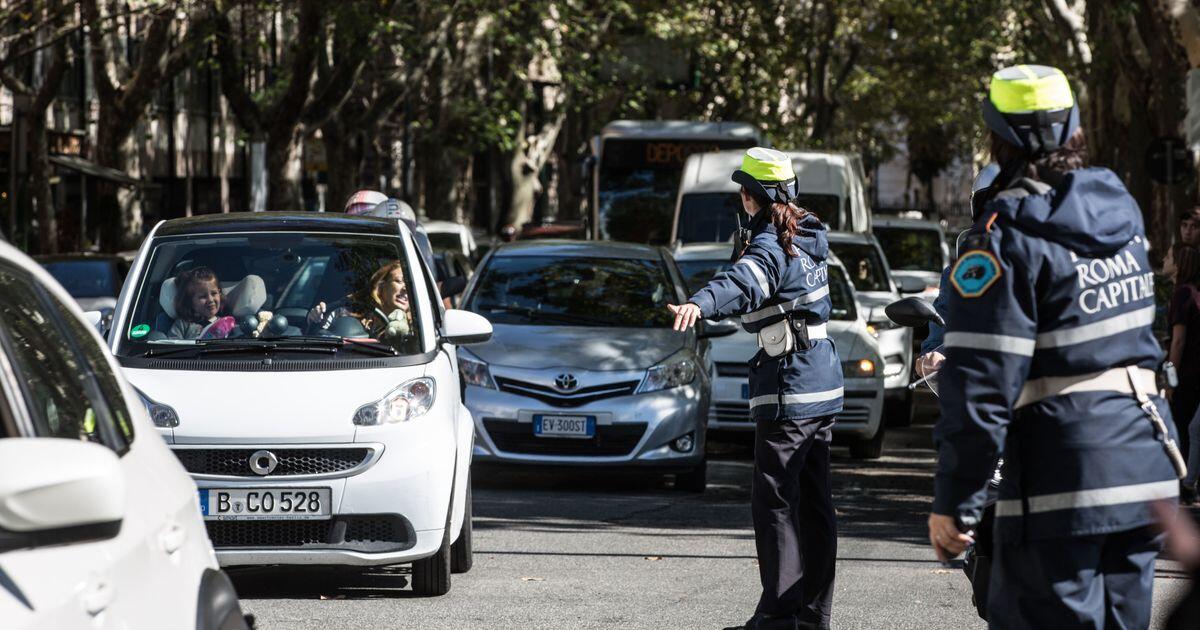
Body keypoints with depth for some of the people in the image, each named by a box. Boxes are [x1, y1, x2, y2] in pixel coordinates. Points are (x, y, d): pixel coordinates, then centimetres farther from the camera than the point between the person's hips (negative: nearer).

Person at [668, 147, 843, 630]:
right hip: (823, 383, 9)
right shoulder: (807, 237, 13)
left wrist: (700, 304, -56)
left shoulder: (770, 247, -16)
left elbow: (743, 282, -39)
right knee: (813, 500, 13)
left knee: (774, 500, -8)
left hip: (788, 390, -9)